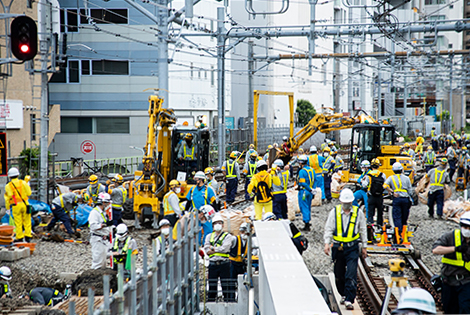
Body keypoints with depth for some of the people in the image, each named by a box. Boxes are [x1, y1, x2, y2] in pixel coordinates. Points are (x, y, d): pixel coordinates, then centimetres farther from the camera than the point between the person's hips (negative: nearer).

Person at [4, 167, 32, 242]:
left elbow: (7, 198, -3)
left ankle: (19, 238, 7)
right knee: (27, 221, 8)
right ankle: (27, 236, 7)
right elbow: (29, 192, 1)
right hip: (25, 204, 2)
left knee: (18, 222, 4)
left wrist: (7, 207, 8)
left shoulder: (8, 186, -5)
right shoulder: (23, 183, -1)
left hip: (16, 206, -1)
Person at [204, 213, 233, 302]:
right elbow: (207, 250, 0)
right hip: (213, 264, 3)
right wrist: (219, 249, -8)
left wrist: (213, 248, -3)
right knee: (212, 287, 6)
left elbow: (224, 248, -11)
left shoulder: (227, 236, 4)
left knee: (226, 287, -3)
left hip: (224, 264, -3)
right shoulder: (209, 236, 14)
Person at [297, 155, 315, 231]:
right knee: (308, 208, 15)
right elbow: (314, 181, 11)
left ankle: (306, 225, -4)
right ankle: (307, 223, 22)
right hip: (310, 191, 7)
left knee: (304, 208, -2)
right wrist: (313, 190, 15)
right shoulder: (312, 170, 8)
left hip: (303, 191, -7)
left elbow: (303, 183, -22)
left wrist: (312, 190, -19)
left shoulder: (301, 171, -16)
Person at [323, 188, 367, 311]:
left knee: (351, 275, -11)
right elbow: (329, 229, 2)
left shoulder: (358, 213, 1)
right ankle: (344, 295, 33)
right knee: (339, 275, 11)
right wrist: (327, 243, -11)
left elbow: (363, 230, 10)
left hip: (352, 247, -1)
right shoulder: (334, 212, 0)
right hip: (338, 247, 2)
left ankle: (349, 300, -11)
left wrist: (364, 247, 11)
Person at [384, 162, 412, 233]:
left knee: (397, 217, -2)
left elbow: (385, 185, -12)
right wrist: (410, 201, 20)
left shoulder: (391, 178, 5)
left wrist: (392, 192, -9)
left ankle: (399, 232, -13)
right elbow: (410, 190, 12)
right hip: (405, 199, 2)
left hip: (396, 199, -2)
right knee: (404, 218, 11)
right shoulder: (406, 178, 10)